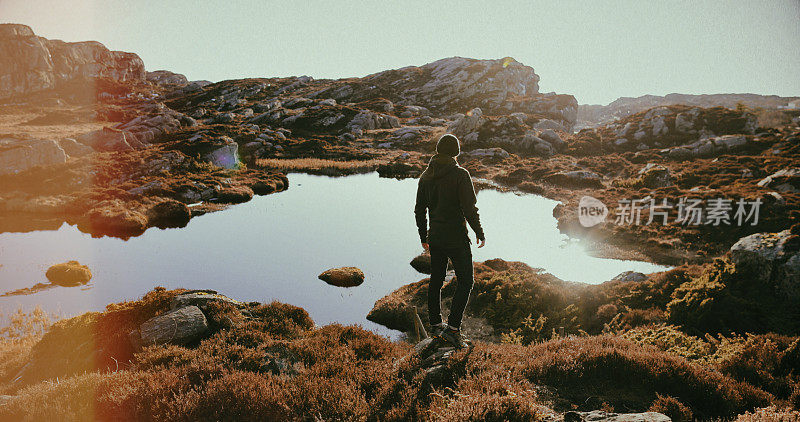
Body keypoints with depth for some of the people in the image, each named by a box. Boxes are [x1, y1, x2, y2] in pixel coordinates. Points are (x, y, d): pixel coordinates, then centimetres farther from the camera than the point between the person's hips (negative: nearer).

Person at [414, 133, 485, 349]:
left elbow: (419, 210, 10)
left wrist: (424, 237, 20)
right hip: (456, 238, -6)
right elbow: (469, 209, -17)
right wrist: (480, 234, -3)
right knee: (465, 281, 4)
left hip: (435, 237, 6)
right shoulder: (460, 174, -14)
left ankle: (435, 324, 28)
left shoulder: (426, 176, 4)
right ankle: (452, 328, -2)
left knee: (436, 280, 16)